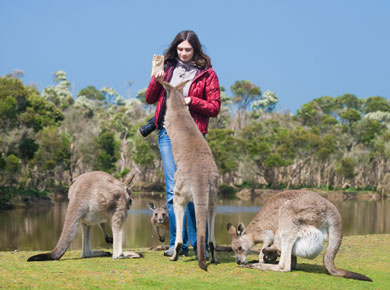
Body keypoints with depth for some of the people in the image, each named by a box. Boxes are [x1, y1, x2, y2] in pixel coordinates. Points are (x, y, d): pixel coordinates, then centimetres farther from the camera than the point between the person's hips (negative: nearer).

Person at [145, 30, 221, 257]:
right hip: (167, 132, 3)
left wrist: (191, 101, -11)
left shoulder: (207, 74, 4)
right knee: (173, 189, 0)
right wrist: (157, 81, -3)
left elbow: (214, 108, 2)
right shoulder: (169, 68, 14)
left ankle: (199, 244, 3)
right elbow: (149, 99, 15)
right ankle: (177, 243, 6)